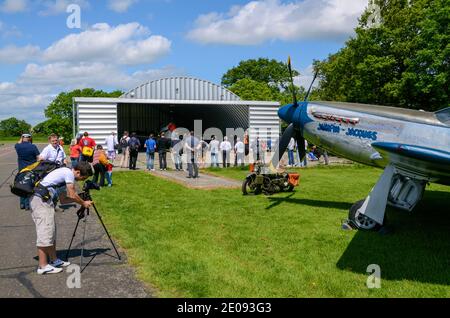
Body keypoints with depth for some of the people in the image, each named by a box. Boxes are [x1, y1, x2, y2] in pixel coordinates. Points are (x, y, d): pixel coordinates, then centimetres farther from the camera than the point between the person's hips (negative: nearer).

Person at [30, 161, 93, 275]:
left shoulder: (65, 174, 22)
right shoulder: (69, 173, -6)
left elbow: (63, 200, 23)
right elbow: (72, 195, -9)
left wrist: (79, 199, 19)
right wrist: (83, 203, 6)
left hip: (39, 200, 10)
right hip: (41, 200, -10)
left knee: (51, 232, 15)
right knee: (45, 233, -9)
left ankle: (54, 260, 22)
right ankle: (43, 266, -7)